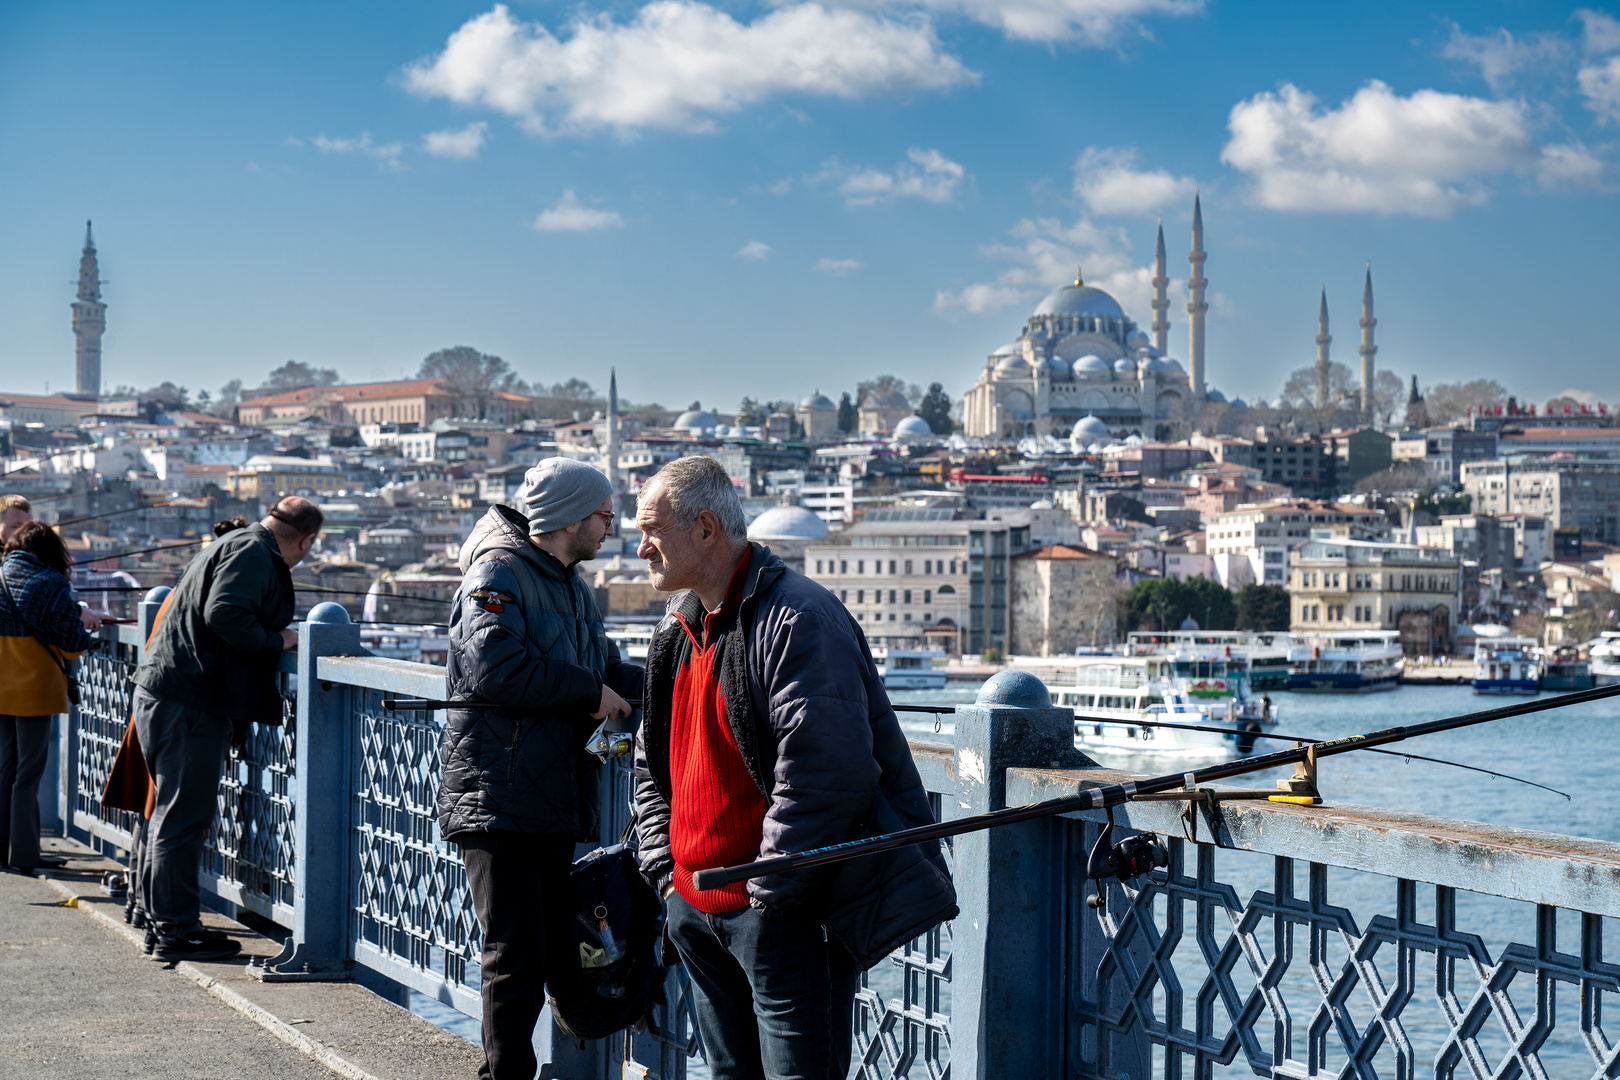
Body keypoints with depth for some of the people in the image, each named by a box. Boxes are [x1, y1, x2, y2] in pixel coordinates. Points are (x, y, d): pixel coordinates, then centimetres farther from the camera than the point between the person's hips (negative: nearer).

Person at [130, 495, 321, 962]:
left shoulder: (239, 545, 21)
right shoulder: (252, 552, -11)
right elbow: (224, 613, -24)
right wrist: (276, 641, -13)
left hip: (165, 693, 11)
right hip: (188, 701, -11)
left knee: (174, 815, 16)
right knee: (183, 818, -6)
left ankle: (161, 923, 23)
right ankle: (176, 932, -1)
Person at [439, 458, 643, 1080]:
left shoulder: (570, 586, 21)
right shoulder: (499, 574, -9)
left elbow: (606, 668, 23)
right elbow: (495, 667, -24)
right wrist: (591, 690, -17)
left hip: (555, 802, 9)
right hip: (497, 800, -9)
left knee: (556, 953, 10)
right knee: (517, 957, -10)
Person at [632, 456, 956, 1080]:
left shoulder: (797, 619, -15)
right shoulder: (677, 634, 14)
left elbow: (822, 773, -22)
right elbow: (652, 767, 22)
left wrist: (769, 891, -19)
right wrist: (667, 873, 10)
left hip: (786, 913, -9)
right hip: (698, 913, 9)